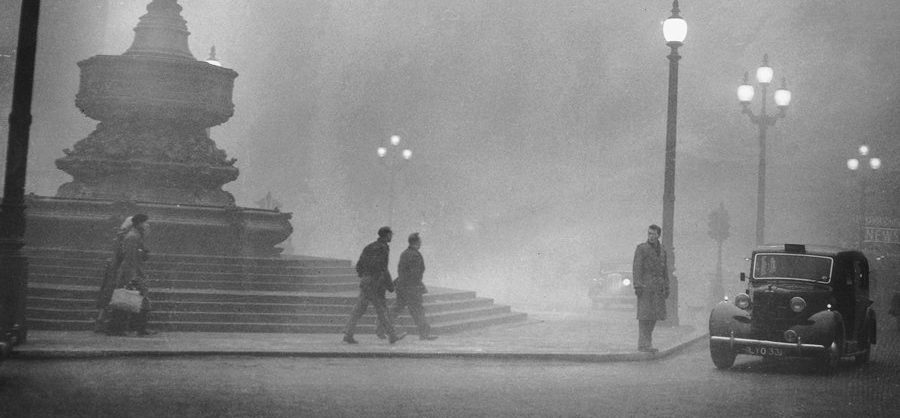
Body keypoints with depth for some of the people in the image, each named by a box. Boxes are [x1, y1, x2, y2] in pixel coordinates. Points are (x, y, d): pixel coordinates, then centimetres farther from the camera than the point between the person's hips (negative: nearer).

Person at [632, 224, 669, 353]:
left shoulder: (662, 250, 15)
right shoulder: (641, 248, -3)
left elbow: (664, 269, 17)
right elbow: (637, 268, -8)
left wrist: (666, 288, 11)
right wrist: (637, 286, -17)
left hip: (658, 287, 6)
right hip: (645, 286, -6)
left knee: (654, 315, 6)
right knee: (644, 315, -8)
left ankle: (647, 342, 15)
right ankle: (643, 344, -6)